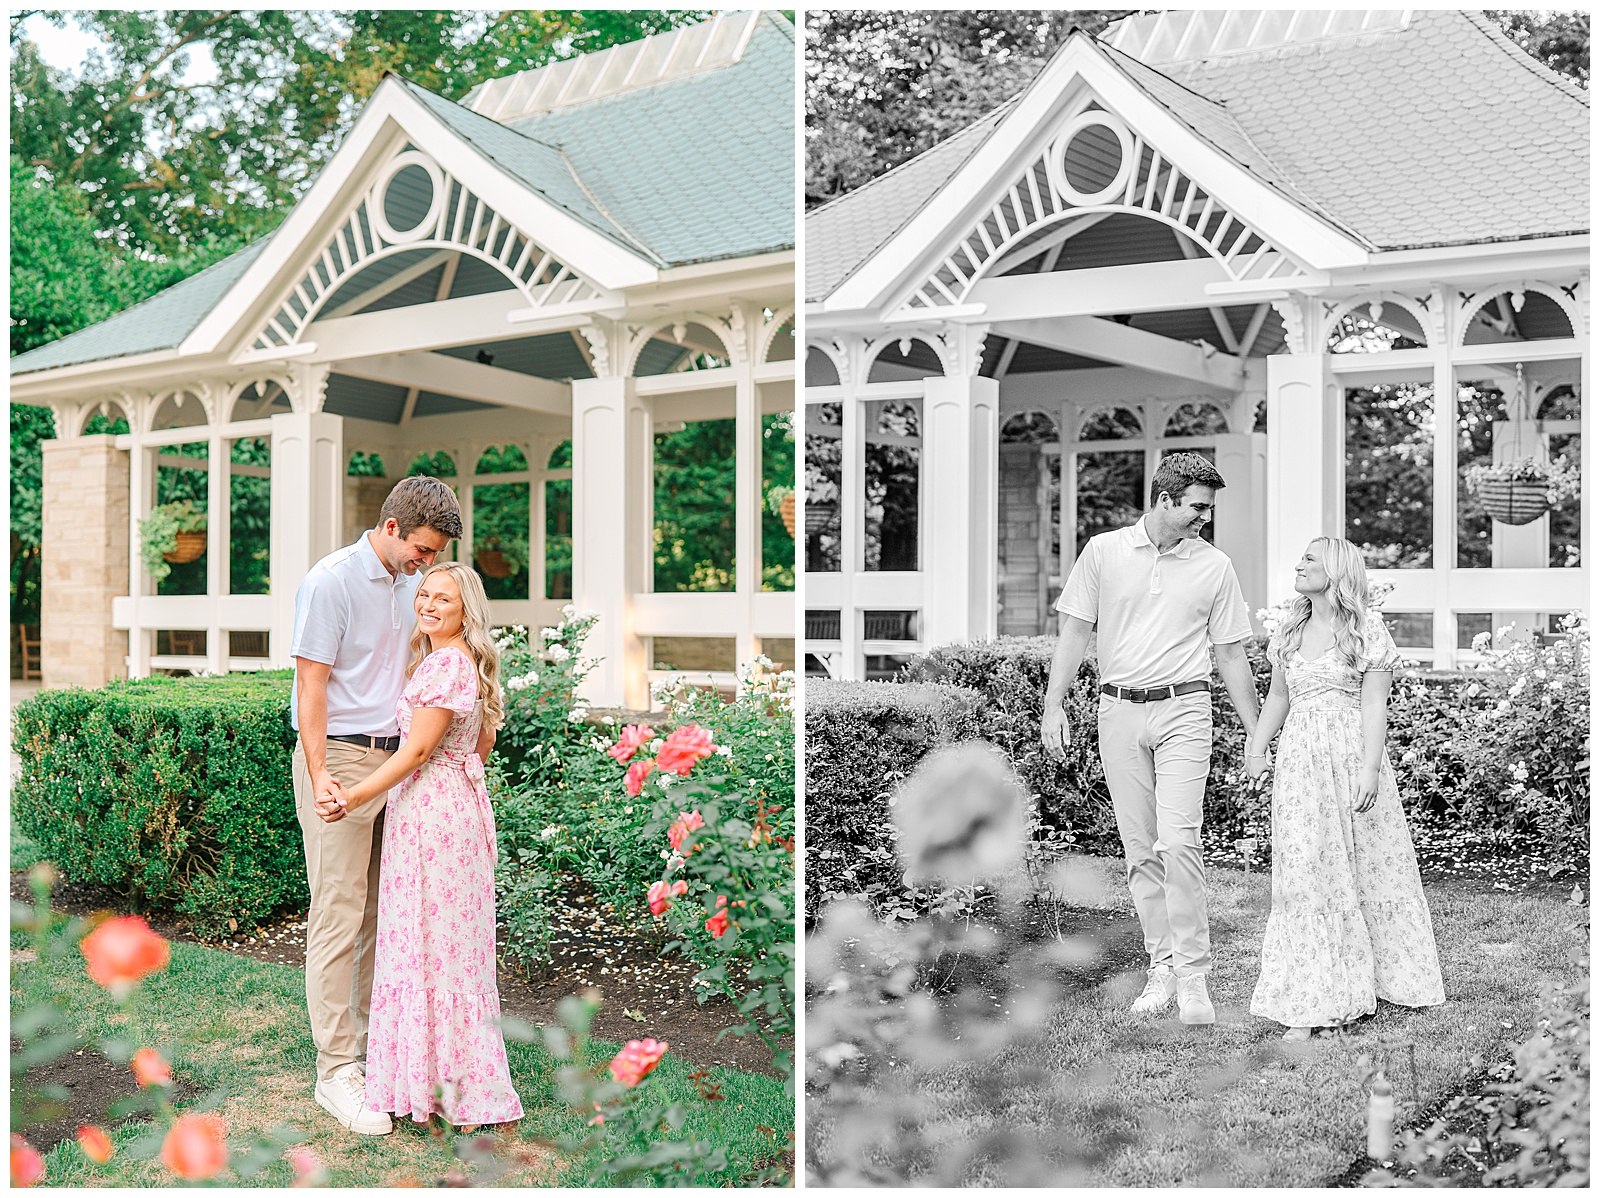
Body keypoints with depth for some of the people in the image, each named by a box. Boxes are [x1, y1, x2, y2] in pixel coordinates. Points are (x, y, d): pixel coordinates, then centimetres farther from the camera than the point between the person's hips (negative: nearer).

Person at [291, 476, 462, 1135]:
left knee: (382, 910, 10)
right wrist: (319, 774, -19)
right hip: (339, 758, -7)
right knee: (338, 914, -5)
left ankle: (375, 1039, 21)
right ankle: (336, 1069, 0)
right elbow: (311, 683, -12)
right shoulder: (330, 581, -11)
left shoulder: (408, 584, 12)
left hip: (394, 758, 7)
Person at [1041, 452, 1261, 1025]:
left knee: (1179, 840, -14)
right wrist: (1054, 705, -3)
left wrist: (1257, 734, 12)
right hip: (1119, 711, 1)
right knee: (1139, 848, 5)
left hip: (1183, 709, -1)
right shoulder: (1103, 551, 4)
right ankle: (1161, 964, 16)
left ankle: (1193, 976, -8)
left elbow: (1230, 655, 11)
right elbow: (1074, 632, 6)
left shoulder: (1215, 566, 6)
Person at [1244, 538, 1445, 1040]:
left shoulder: (1367, 628, -2)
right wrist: (1256, 750, 6)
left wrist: (1370, 770, -15)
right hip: (1300, 759, 4)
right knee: (1305, 872, -2)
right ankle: (1308, 1005, 0)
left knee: (1368, 864, 6)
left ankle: (1388, 977, 26)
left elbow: (1374, 705, -7)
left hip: (1352, 752, -3)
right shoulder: (1289, 630, 12)